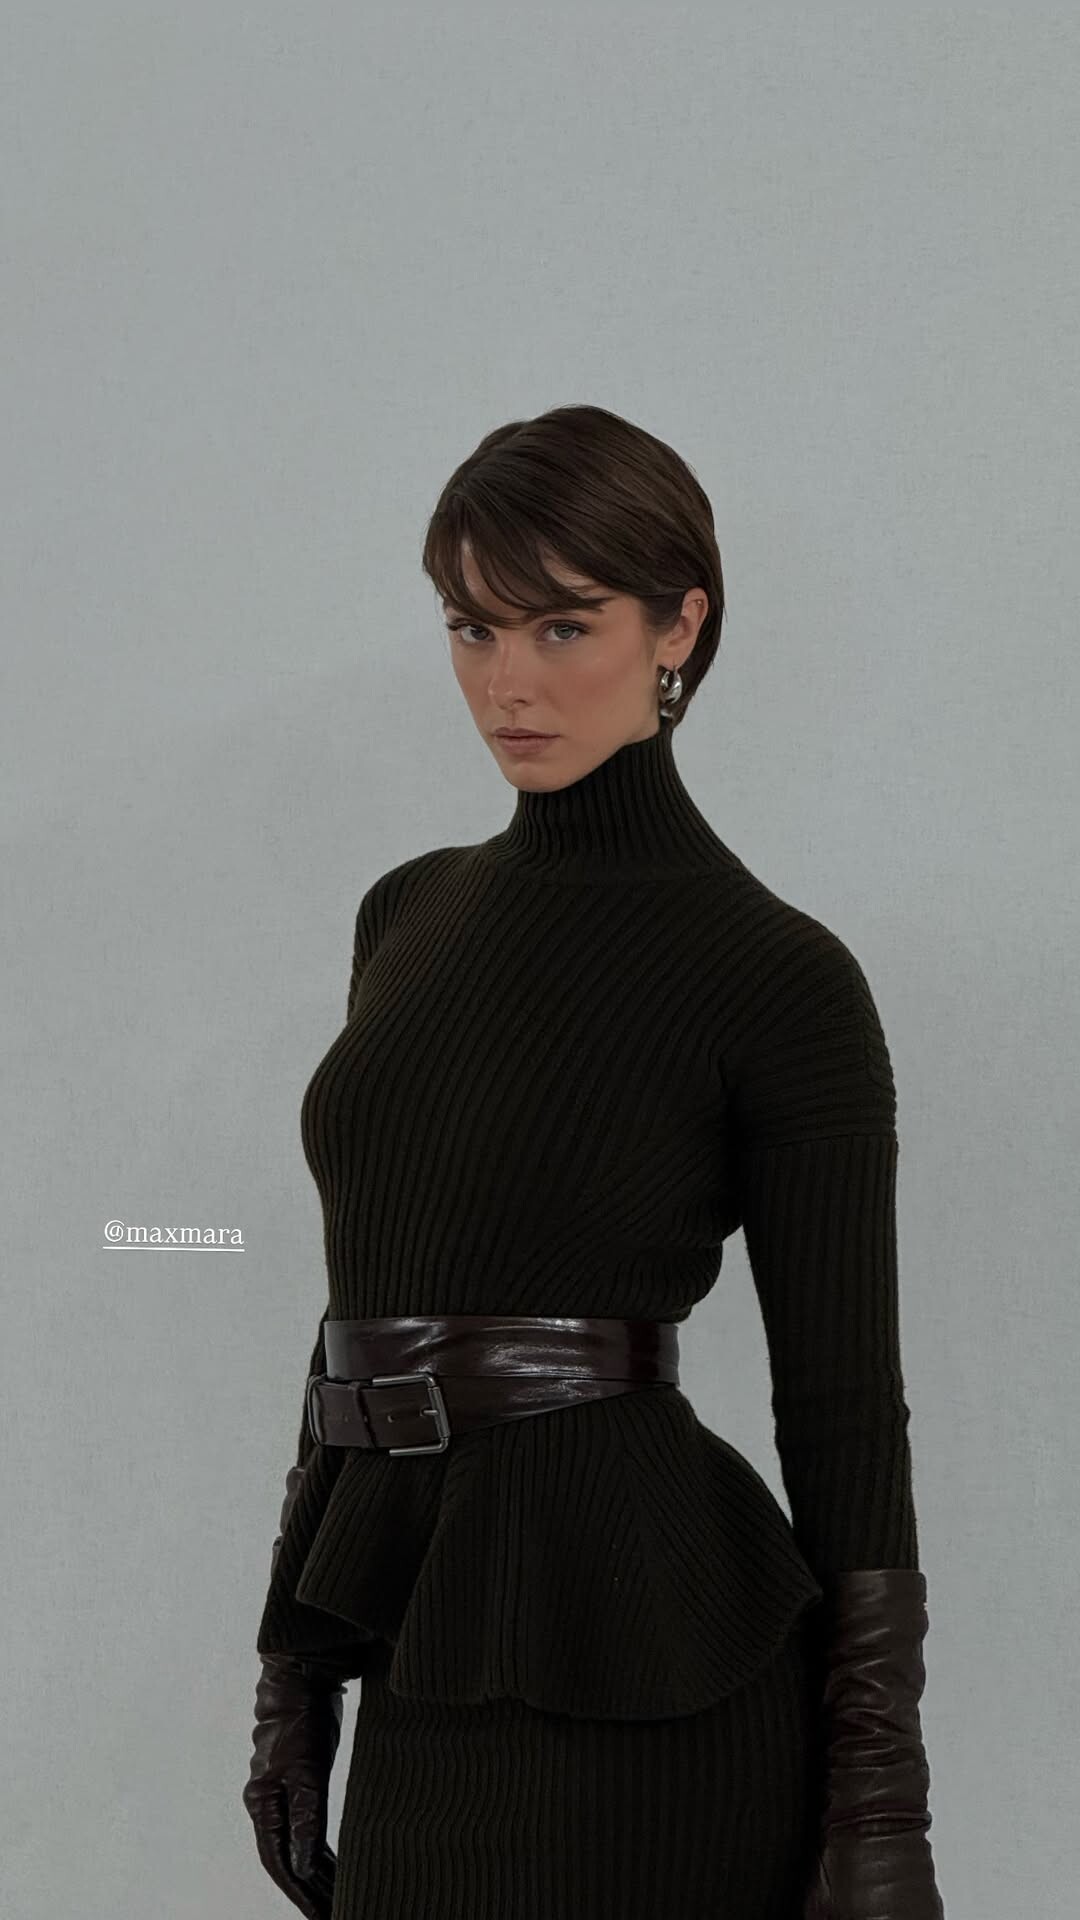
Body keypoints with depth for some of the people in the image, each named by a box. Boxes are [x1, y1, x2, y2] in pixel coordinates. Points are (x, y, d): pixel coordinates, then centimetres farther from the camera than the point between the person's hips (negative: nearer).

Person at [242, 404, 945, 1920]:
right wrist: (296, 1660, 14)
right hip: (431, 1694, 6)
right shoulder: (409, 916, 11)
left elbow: (843, 1408, -8)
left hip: (649, 1681, -6)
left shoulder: (778, 978, -8)